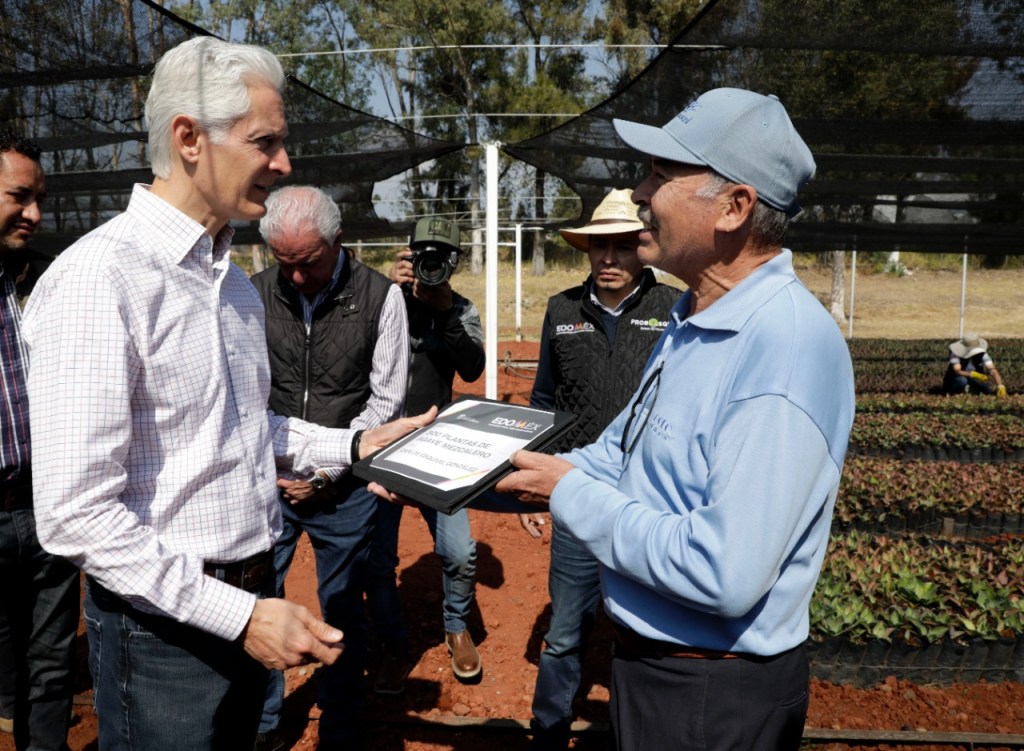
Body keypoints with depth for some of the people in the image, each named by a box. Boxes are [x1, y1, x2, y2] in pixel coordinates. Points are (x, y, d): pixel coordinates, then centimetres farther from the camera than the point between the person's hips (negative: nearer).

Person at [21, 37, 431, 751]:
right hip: (166, 630, -8)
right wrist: (239, 615, -22)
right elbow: (76, 512, -23)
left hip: (247, 603, 8)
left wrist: (352, 445, 4)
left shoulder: (233, 278, 9)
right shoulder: (99, 277, -20)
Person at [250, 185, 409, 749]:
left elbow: (386, 401, -4)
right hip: (269, 482, 2)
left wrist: (328, 470, -7)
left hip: (344, 486, -1)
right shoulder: (255, 294, 0)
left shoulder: (380, 297, -5)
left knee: (342, 613, 10)